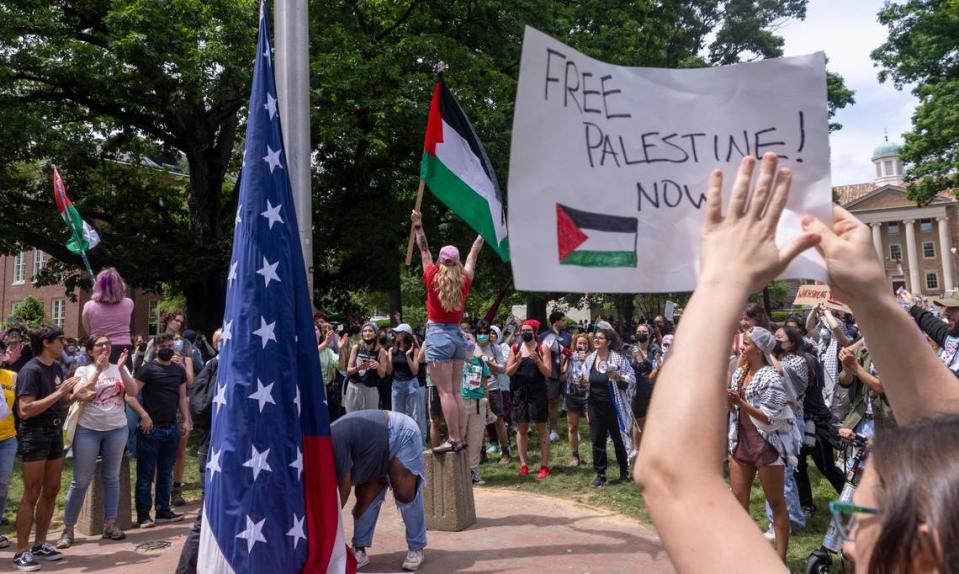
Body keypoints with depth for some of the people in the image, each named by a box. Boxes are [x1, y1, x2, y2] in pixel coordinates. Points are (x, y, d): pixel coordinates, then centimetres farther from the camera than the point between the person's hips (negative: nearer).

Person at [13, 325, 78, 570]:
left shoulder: (57, 368, 8)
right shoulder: (30, 370, -15)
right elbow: (25, 410, -23)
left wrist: (70, 394, -3)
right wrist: (59, 393, -22)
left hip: (55, 433, 8)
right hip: (34, 435, -8)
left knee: (51, 490, 12)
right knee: (32, 494, -4)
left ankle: (40, 544, 24)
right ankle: (21, 552, 4)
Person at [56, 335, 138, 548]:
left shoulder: (119, 369, 4)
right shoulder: (83, 370, -1)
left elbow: (133, 392, -8)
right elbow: (79, 395, -17)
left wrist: (121, 369, -17)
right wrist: (97, 370, -20)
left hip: (117, 429, 2)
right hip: (88, 430, -2)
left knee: (112, 477, 10)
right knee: (80, 481, 1)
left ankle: (110, 524, 18)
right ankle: (68, 528, 13)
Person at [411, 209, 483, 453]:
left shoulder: (433, 278, -7)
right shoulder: (464, 280, 3)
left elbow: (424, 252, 5)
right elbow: (473, 254, 15)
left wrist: (418, 226, 16)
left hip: (438, 335, -5)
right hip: (457, 335, 5)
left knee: (445, 391, -6)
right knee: (456, 391, 9)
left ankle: (453, 439, -9)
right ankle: (461, 438, 9)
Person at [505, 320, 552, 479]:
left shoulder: (542, 349, -1)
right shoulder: (515, 348, 6)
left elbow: (548, 373, -6)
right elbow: (508, 372, 3)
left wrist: (537, 361, -21)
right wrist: (518, 362, -15)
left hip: (537, 392, -3)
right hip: (519, 392, 3)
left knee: (541, 430, 1)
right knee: (521, 429, 8)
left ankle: (544, 466, 6)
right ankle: (523, 465, 16)